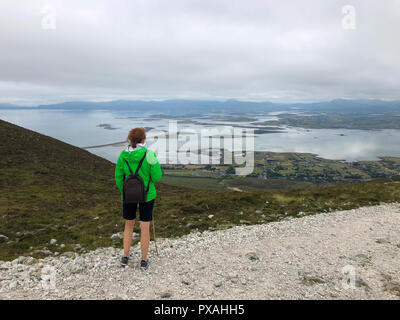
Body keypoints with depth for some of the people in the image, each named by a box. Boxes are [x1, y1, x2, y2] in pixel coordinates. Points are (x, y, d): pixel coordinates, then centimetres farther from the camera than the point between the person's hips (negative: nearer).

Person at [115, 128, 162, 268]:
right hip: (147, 195, -2)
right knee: (145, 227, 11)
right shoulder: (149, 155, -19)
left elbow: (119, 177, -1)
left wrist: (123, 192, 15)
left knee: (129, 225, 22)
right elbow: (156, 178, -14)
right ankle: (144, 260, 22)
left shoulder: (123, 156, -10)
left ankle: (125, 257, 28)